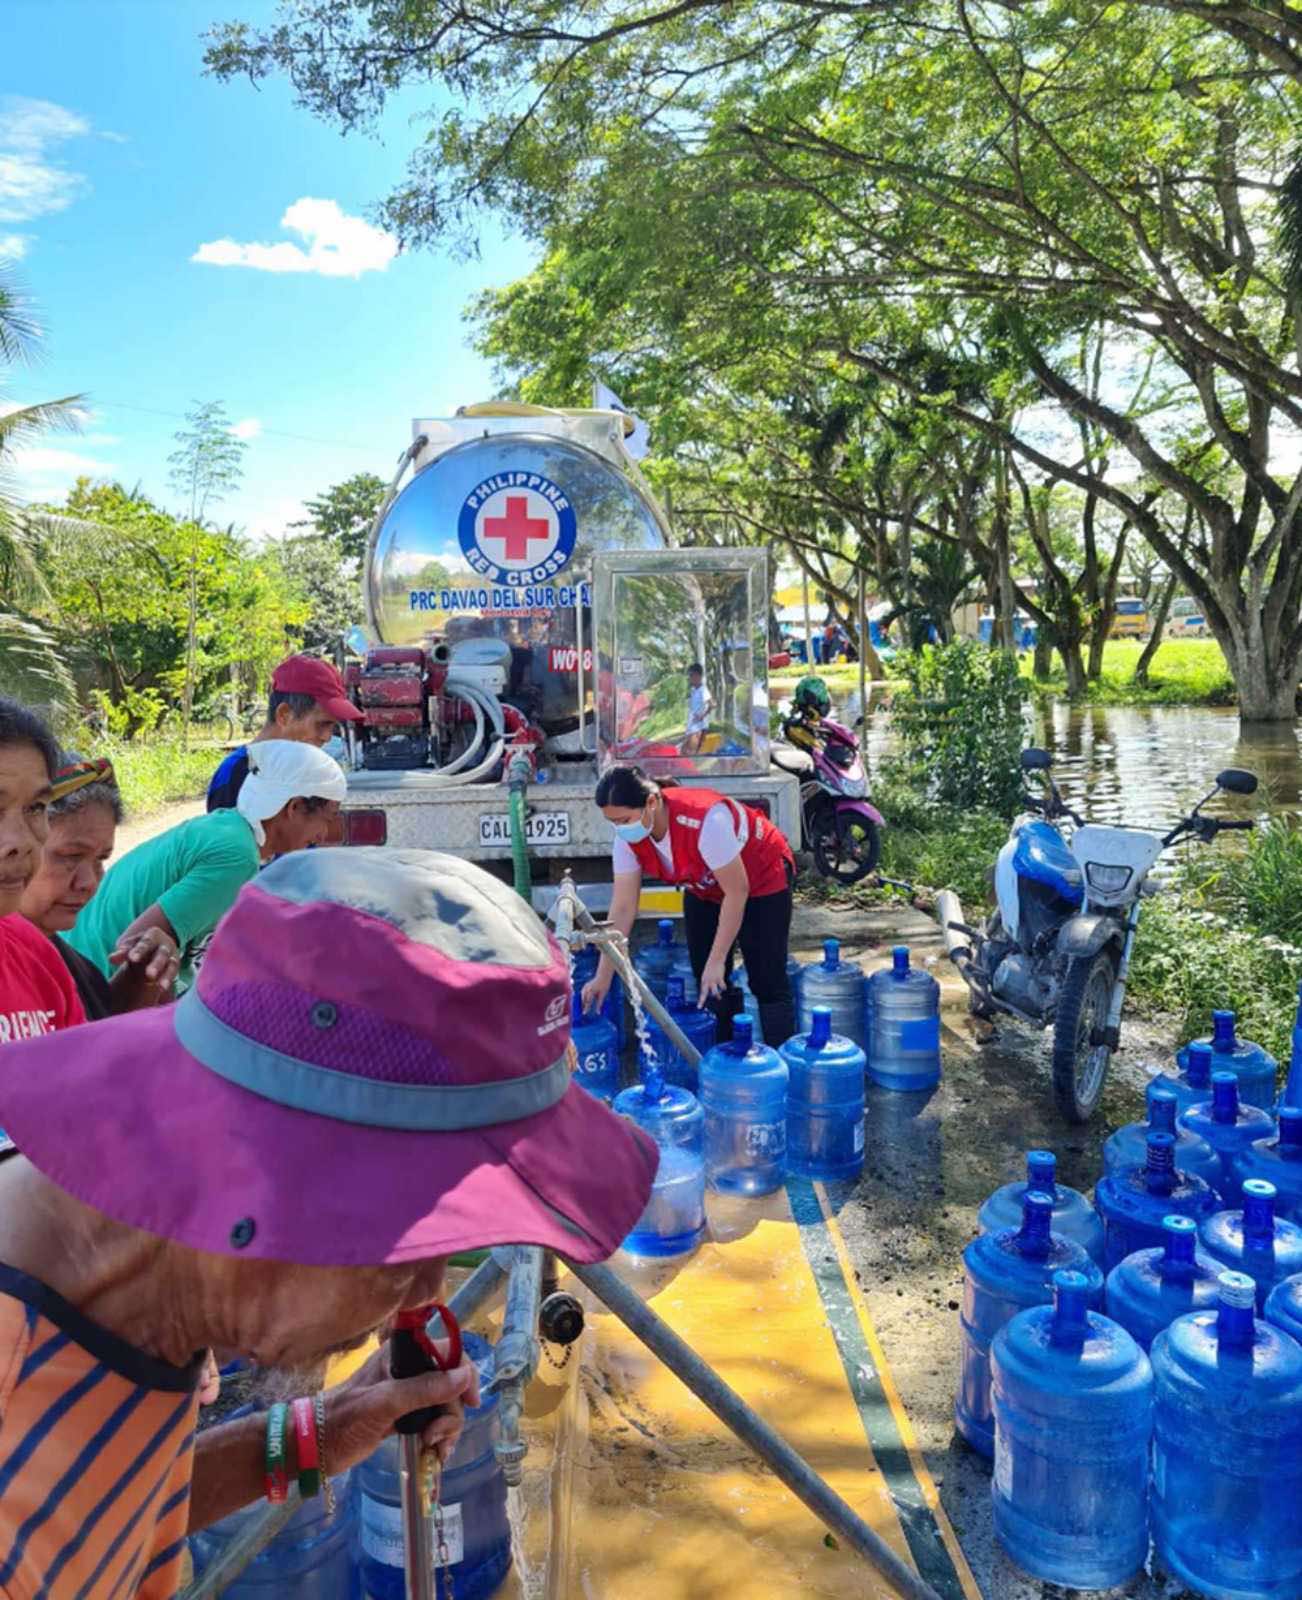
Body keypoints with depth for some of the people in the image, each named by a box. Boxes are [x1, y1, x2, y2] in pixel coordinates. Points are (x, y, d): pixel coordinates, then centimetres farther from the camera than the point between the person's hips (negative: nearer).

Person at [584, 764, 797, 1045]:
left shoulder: (706, 821, -40)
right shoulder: (628, 837, -20)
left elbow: (737, 892, -30)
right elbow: (623, 908, -15)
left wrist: (716, 961, -25)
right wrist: (603, 978, -15)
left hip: (762, 878, -6)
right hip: (706, 889, 6)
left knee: (767, 981, -8)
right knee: (707, 983, 3)